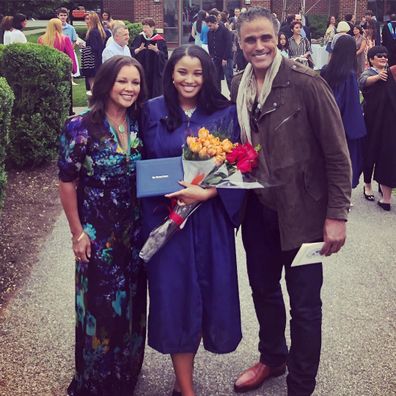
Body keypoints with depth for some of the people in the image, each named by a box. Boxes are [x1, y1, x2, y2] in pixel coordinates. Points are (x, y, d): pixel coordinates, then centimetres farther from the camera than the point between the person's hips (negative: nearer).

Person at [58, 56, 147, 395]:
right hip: (98, 236, -4)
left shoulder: (140, 125, 1)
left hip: (135, 233, 5)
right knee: (101, 307, 7)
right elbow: (67, 183, -9)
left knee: (133, 305, 17)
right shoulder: (81, 128, -12)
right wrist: (78, 233, -9)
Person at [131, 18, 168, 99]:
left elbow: (165, 56, -6)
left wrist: (156, 50, -24)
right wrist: (139, 49, -19)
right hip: (141, 71, 2)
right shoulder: (139, 38, 5)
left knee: (154, 92, -1)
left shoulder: (160, 40, -3)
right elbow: (132, 52, 1)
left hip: (155, 72, -2)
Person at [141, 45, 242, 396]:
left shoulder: (225, 113, 2)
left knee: (210, 291, 5)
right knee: (173, 293, 1)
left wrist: (205, 192, -19)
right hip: (166, 215, 0)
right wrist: (174, 195, -8)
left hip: (210, 217, 1)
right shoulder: (153, 111, 3)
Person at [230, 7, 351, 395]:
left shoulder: (306, 83, -16)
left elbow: (336, 152, -14)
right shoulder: (239, 86, 2)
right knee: (263, 289, 21)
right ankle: (272, 358, 45)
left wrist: (336, 214, -16)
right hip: (258, 208, 6)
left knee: (304, 303, 5)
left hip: (301, 211, -6)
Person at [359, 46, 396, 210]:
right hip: (373, 119, -4)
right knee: (371, 150, 6)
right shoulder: (368, 72, -8)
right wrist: (378, 77, -53)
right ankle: (367, 184, 25)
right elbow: (363, 81, -33)